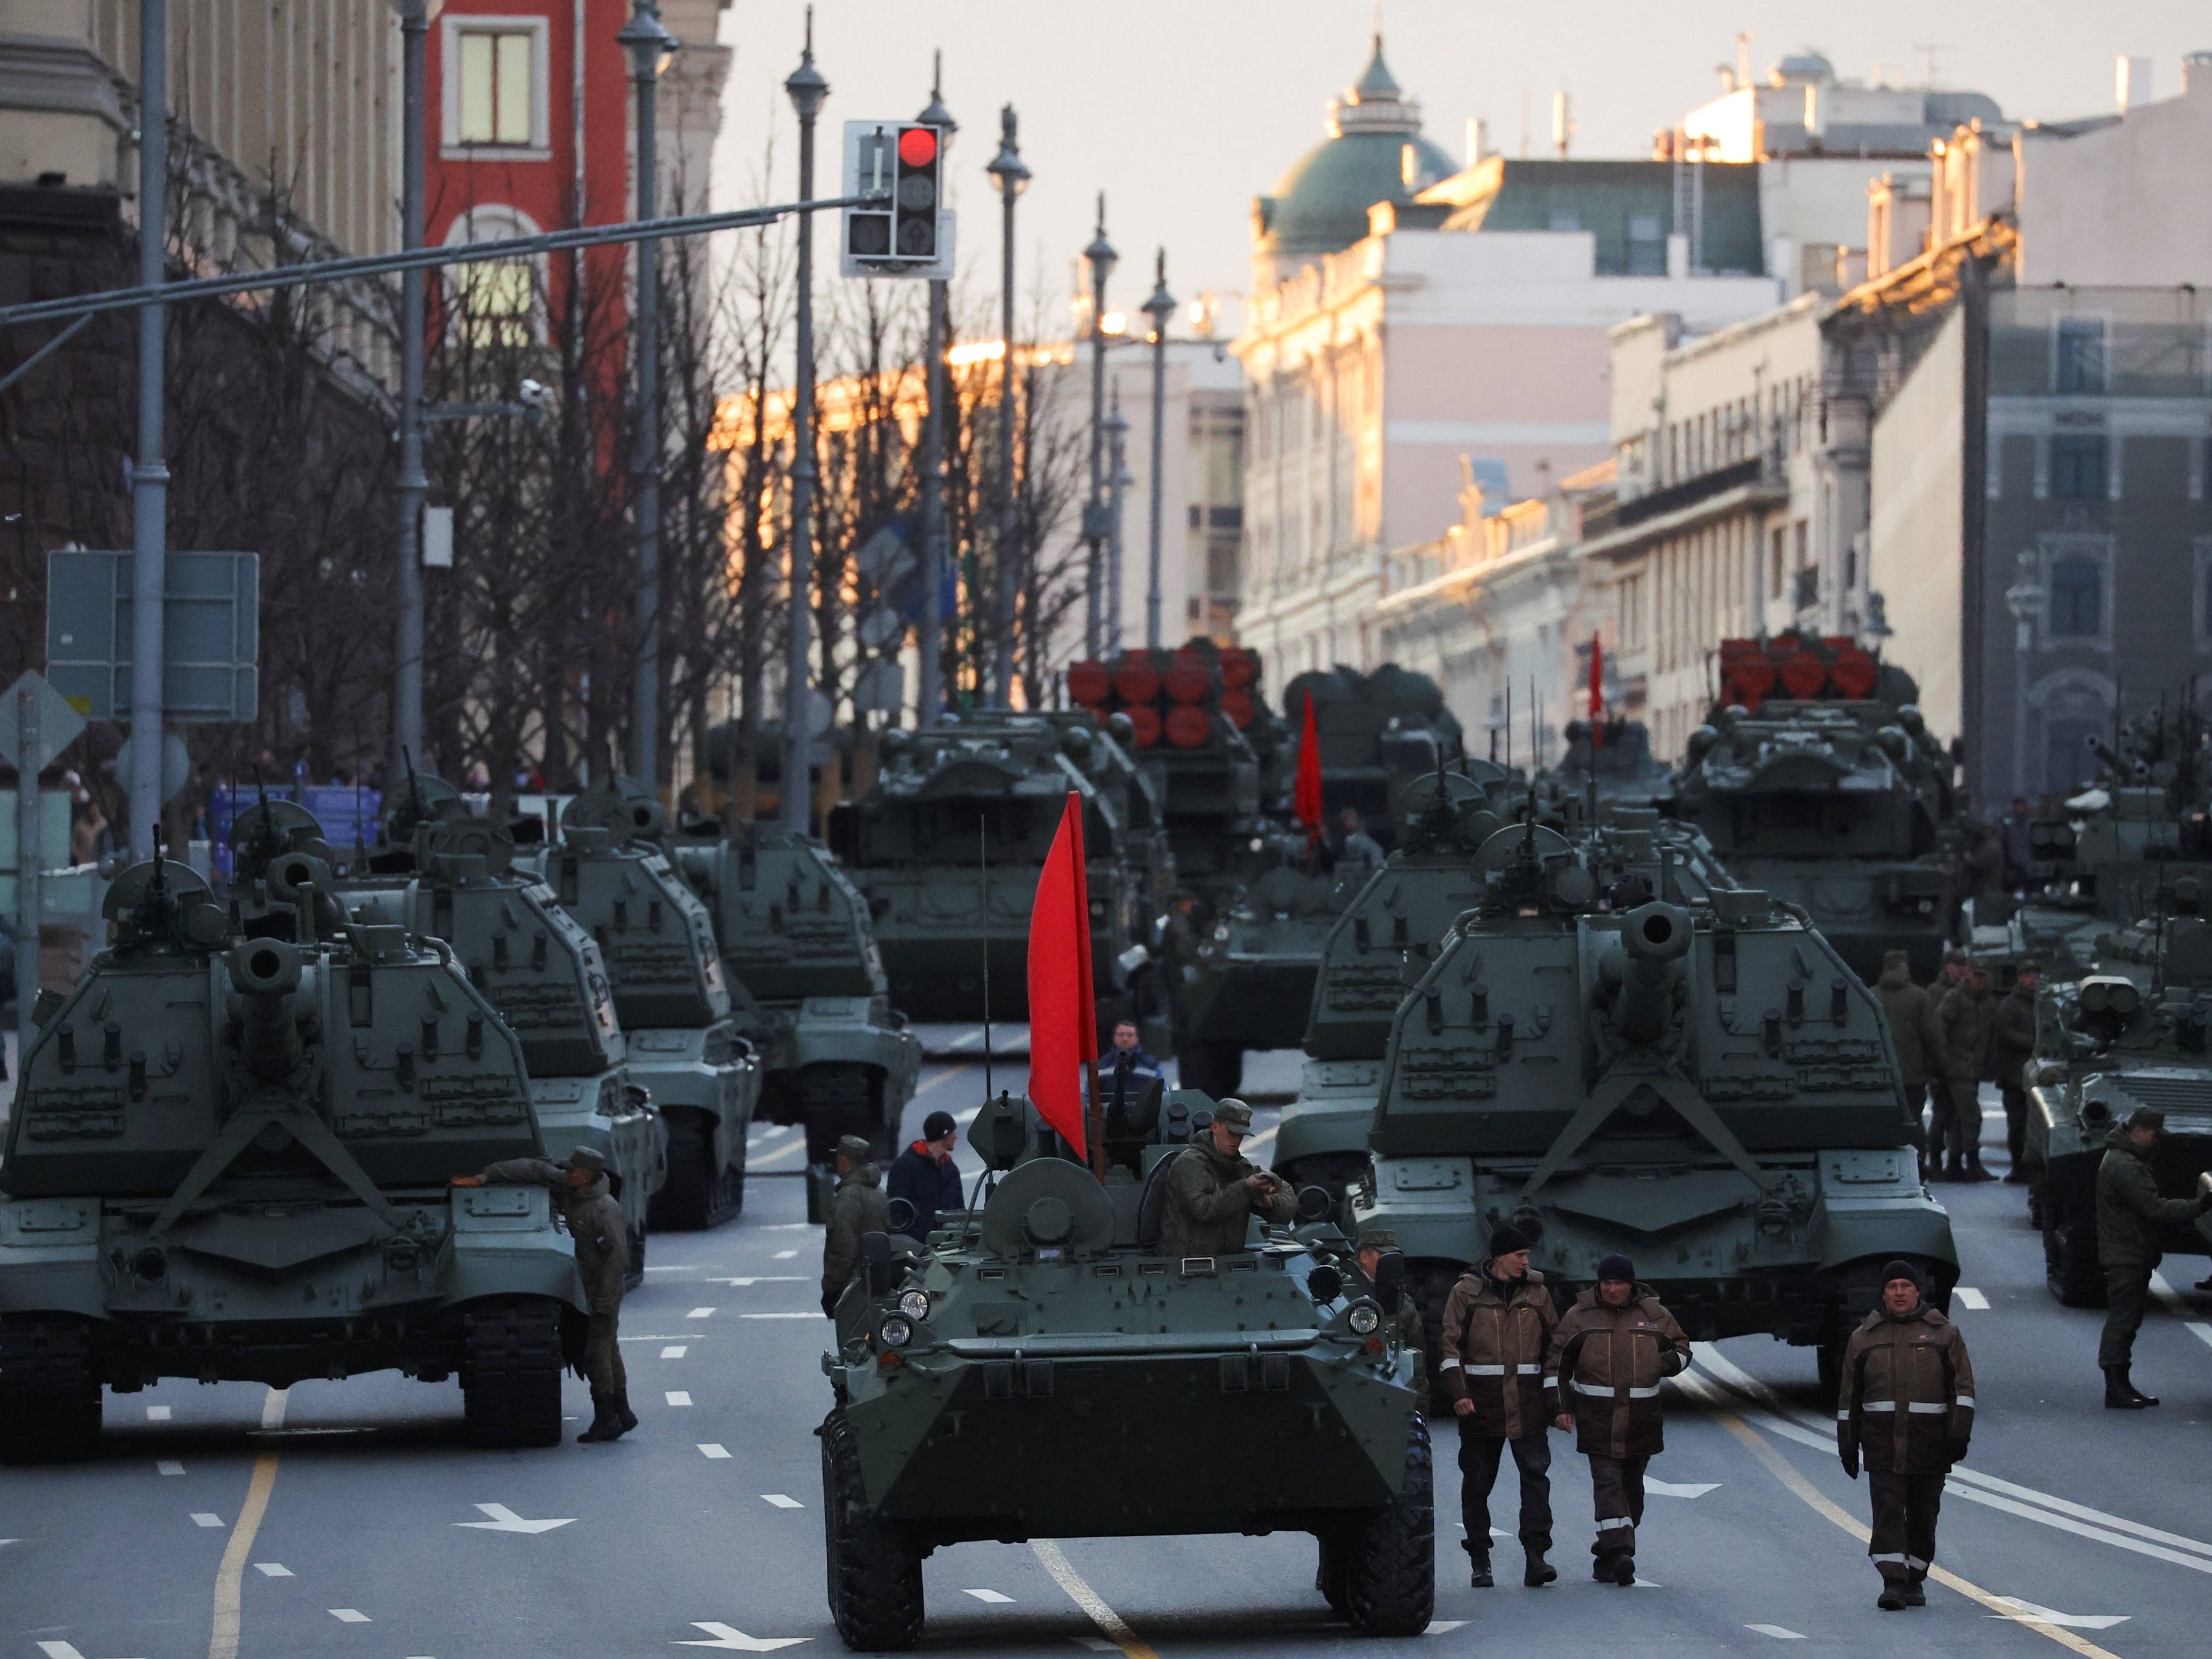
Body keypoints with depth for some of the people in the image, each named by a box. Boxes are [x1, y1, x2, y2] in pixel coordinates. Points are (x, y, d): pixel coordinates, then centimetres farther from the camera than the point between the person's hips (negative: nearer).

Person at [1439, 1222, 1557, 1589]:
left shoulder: (1537, 1293, 10)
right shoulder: (1466, 1293, 2)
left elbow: (1554, 1345, 18)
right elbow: (1450, 1345, 0)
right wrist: (1458, 1393, -11)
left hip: (1527, 1405, 1)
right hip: (1480, 1403, -1)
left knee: (1536, 1474, -12)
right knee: (1477, 1483, 4)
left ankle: (1536, 1557, -15)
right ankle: (1480, 1563, 14)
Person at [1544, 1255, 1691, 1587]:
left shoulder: (1653, 1315, 6)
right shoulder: (1580, 1317, 2)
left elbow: (1682, 1349, 18)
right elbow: (1556, 1363, 8)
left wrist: (1668, 1363, -5)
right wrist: (1558, 1406, -1)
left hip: (1641, 1419, 3)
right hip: (1597, 1418, -2)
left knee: (1631, 1487, 9)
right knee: (1607, 1482, -14)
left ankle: (1608, 1557, 22)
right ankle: (1619, 1551, -24)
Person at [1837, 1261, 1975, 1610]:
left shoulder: (1943, 1333, 6)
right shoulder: (1865, 1338, 11)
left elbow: (1963, 1387, 2)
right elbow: (1850, 1395, 14)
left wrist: (1959, 1433, -10)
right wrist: (1847, 1444, 9)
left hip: (1929, 1438, 0)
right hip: (1882, 1440, 0)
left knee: (1923, 1513, 5)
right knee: (1887, 1509, -12)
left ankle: (1914, 1581, 18)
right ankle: (1892, 1583, -18)